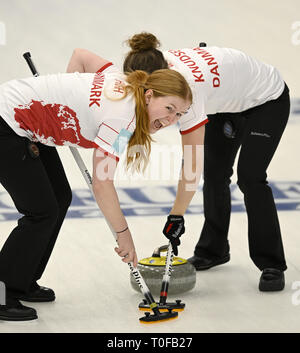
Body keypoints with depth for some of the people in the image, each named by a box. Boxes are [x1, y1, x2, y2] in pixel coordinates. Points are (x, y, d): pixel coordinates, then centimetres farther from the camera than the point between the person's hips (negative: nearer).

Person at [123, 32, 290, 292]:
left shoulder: (186, 85, -41)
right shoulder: (161, 63, -21)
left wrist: (177, 215, -36)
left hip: (266, 101, -8)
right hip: (229, 101, 8)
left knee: (250, 177, -18)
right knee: (214, 172, 6)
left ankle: (272, 265, -11)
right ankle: (214, 249, 23)